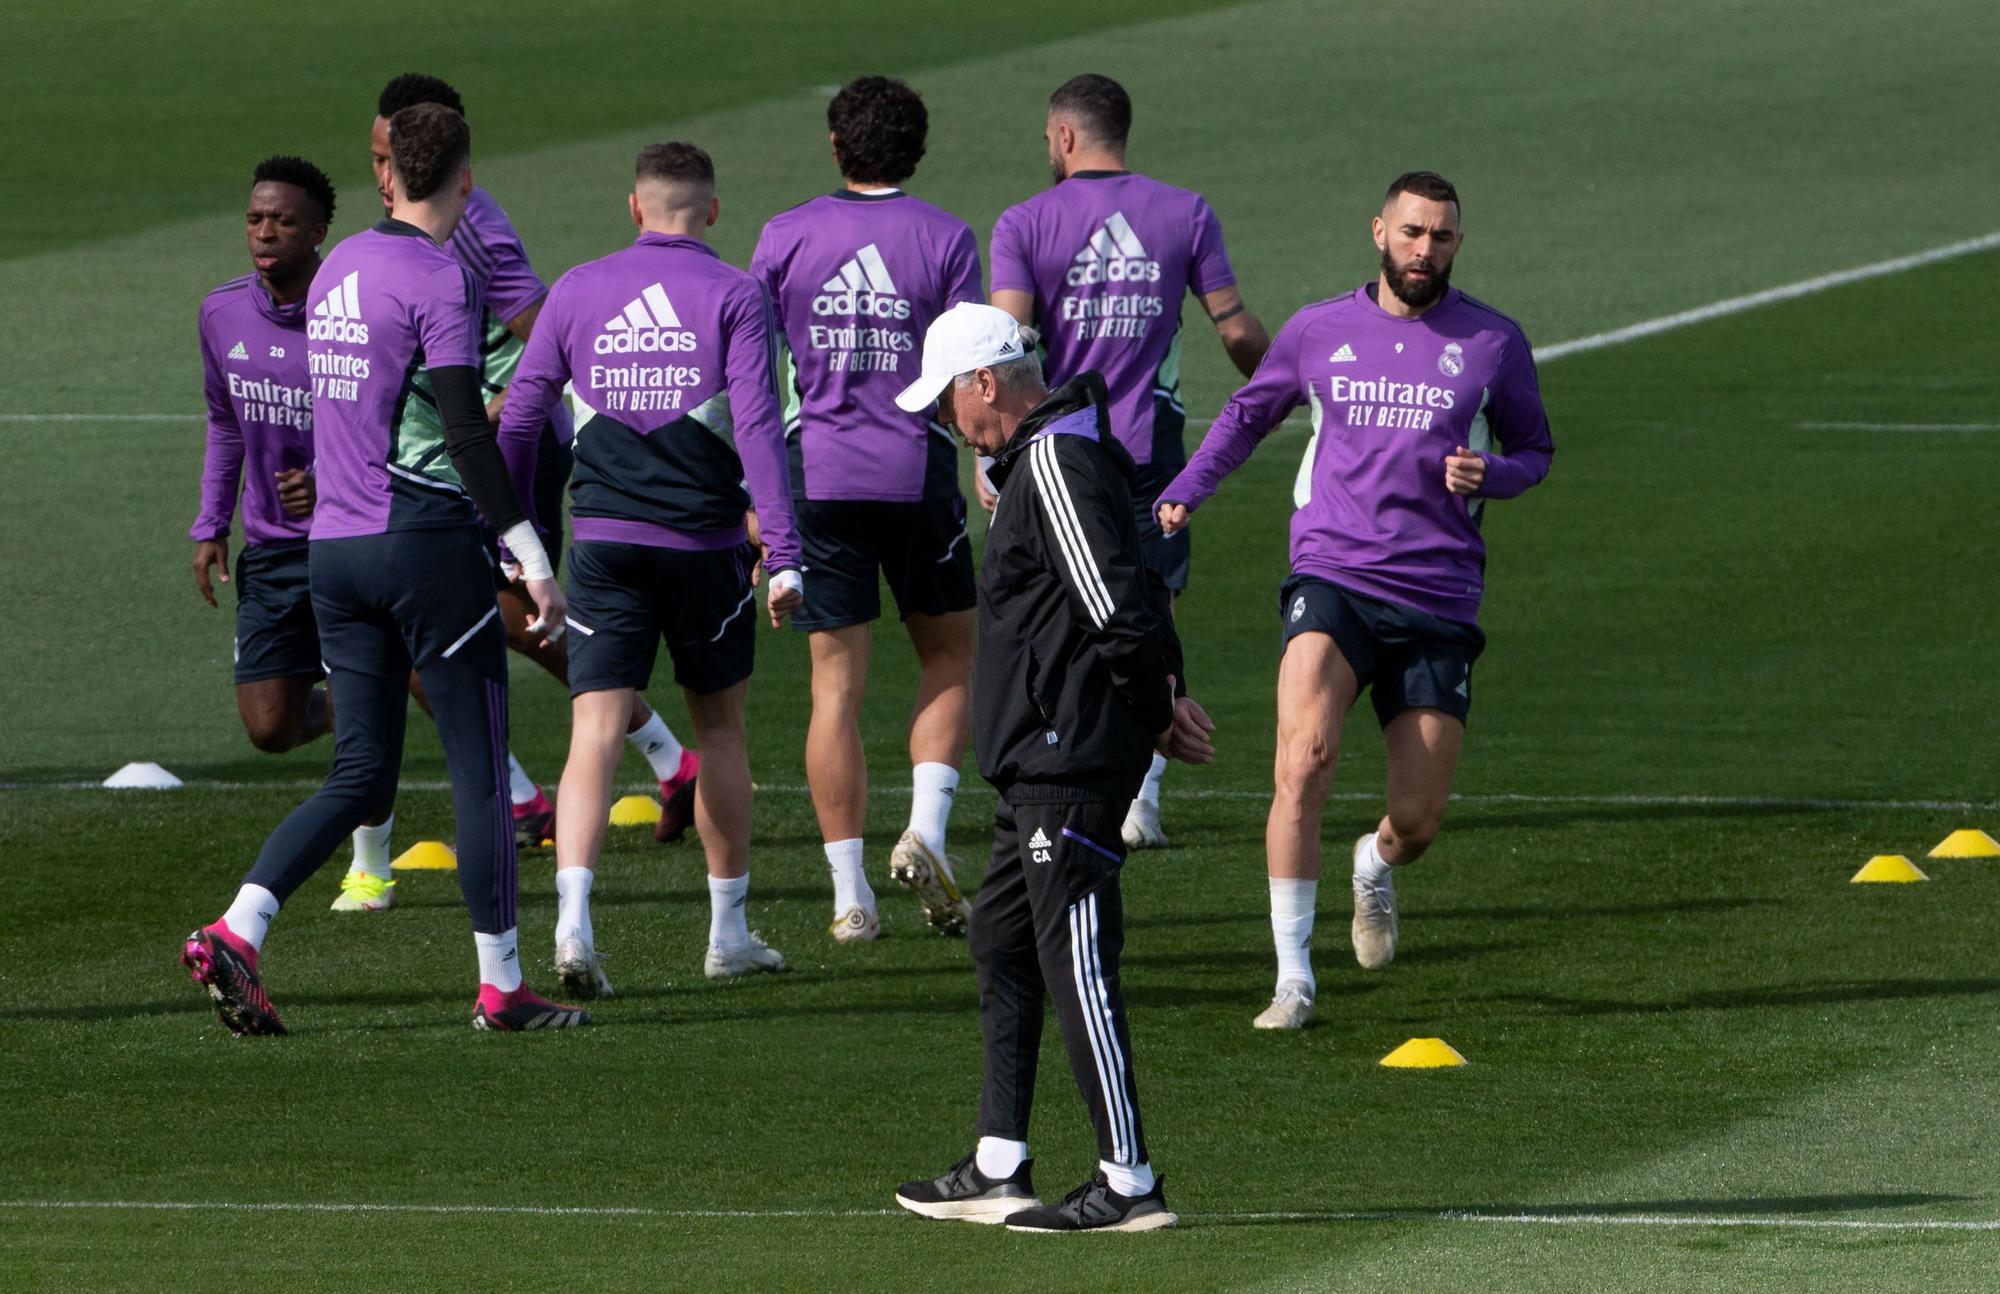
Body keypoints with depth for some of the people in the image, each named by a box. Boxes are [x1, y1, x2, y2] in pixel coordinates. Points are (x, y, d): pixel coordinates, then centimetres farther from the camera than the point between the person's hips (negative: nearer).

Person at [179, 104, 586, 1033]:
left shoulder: (337, 269, 11)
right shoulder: (440, 281, -12)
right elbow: (467, 435, -18)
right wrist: (532, 561, -18)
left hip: (334, 546, 7)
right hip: (428, 540, -7)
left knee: (361, 776, 9)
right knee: (480, 767, 3)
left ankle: (235, 932, -7)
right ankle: (500, 984, 6)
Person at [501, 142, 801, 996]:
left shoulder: (577, 291, 5)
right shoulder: (733, 295, -3)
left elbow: (519, 416, 7)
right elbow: (758, 424, -12)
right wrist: (782, 551, -13)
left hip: (603, 541, 1)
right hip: (704, 541, -1)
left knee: (595, 733, -4)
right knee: (719, 728, 16)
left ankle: (574, 918, -24)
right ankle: (728, 933, 23)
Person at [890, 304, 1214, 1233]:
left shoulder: (1056, 464, -16)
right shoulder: (1043, 459, 19)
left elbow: (1116, 605, -22)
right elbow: (1128, 599, 23)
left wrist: (1158, 705, -12)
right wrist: (1163, 695, 13)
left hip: (1072, 762, -11)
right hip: (1041, 764, 11)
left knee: (1075, 960, -10)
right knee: (1002, 945, 15)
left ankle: (1128, 1182, -8)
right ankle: (997, 1172, 20)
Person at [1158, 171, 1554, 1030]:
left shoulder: (1493, 343, 5)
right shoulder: (1319, 332, 7)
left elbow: (1534, 450, 15)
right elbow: (1248, 413, 24)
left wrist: (1489, 474, -7)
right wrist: (1184, 494, 13)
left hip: (1438, 599, 1)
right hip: (1332, 577, -1)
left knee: (1418, 822, 2)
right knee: (1306, 758, -25)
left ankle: (1374, 870, 42)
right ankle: (1293, 977, -18)